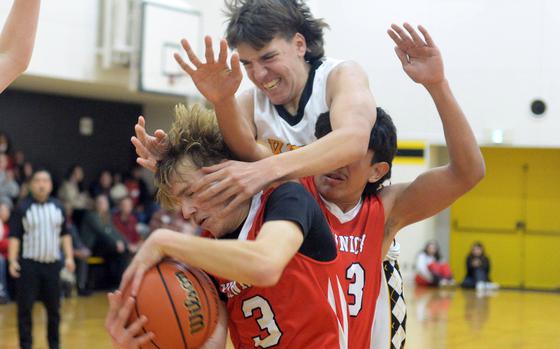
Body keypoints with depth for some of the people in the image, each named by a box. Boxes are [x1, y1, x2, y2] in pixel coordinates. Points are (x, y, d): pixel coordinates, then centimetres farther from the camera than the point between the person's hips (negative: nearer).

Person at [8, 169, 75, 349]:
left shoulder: (58, 207, 9)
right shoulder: (22, 208, -2)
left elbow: (64, 234, 13)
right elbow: (14, 236, -4)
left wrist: (69, 256, 3)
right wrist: (12, 261, -14)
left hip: (52, 263, 3)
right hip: (29, 264, -3)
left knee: (54, 307, 8)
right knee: (25, 307, -2)